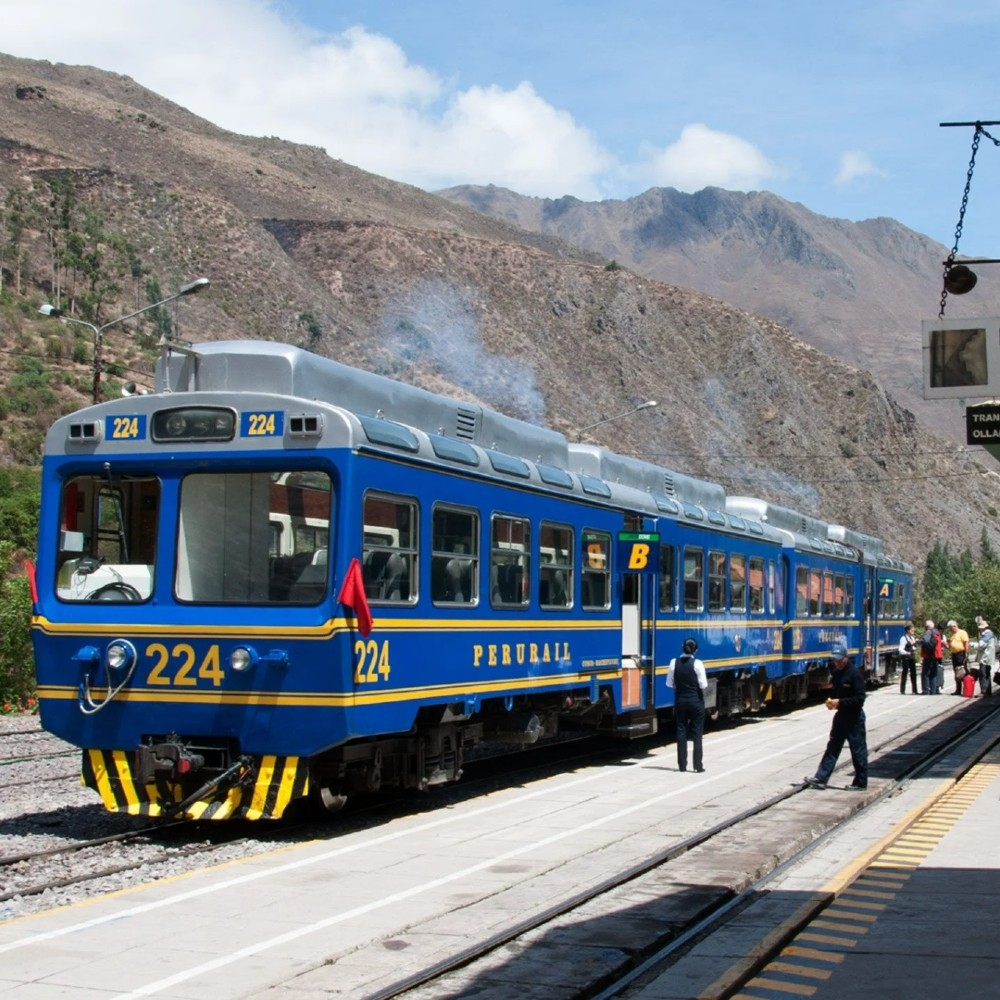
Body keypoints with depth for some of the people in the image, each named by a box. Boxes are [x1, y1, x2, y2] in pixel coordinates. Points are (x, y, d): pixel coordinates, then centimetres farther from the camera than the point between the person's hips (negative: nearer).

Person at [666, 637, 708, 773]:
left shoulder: (674, 663, -5)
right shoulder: (697, 664, -13)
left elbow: (669, 684, -1)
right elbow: (703, 685, -14)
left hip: (680, 701, 3)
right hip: (696, 701, -2)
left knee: (681, 731, 8)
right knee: (697, 733, 5)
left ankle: (682, 765, 8)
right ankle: (698, 765, 3)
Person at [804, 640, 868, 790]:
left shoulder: (854, 673, -17)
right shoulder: (835, 672, 7)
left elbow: (860, 698, -20)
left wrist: (840, 702, -22)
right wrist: (831, 701, -1)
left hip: (854, 717, -8)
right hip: (841, 715, 8)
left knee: (858, 750, 2)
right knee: (832, 747, 7)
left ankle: (861, 783, 12)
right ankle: (821, 778, 7)